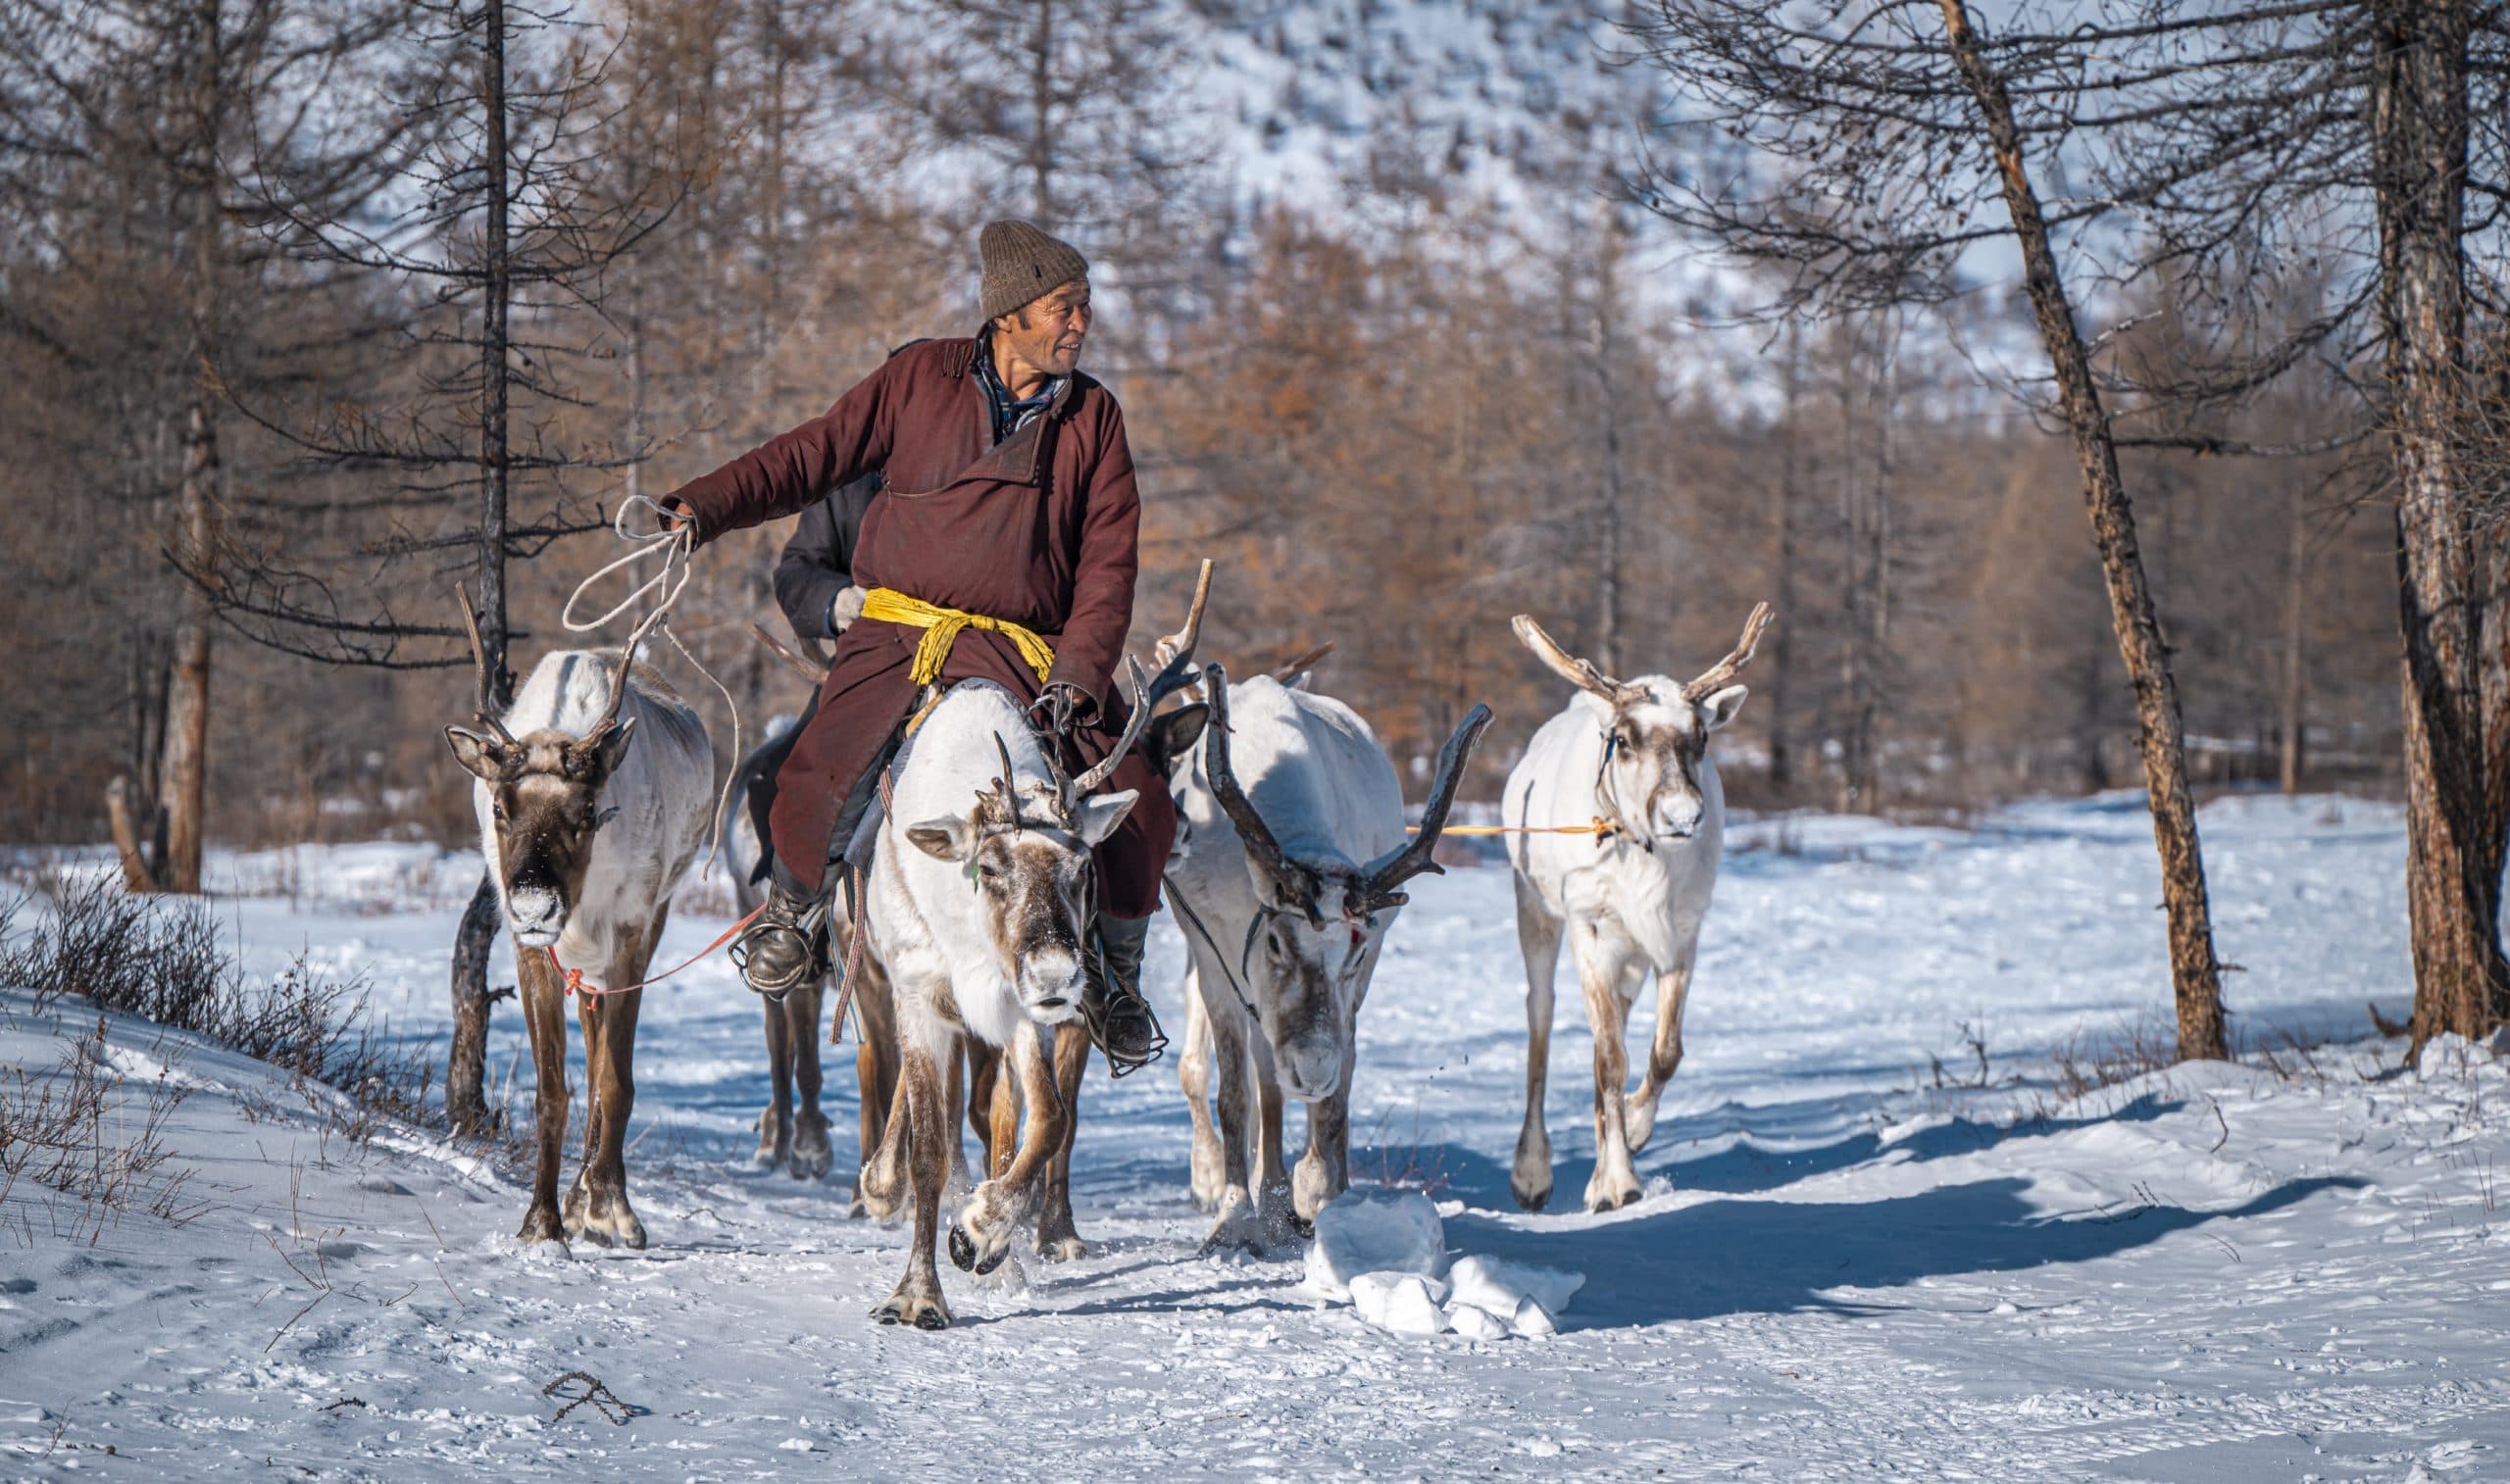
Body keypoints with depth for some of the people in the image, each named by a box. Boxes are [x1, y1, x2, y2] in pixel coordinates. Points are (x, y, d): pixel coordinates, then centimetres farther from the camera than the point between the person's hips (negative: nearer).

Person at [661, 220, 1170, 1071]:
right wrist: (704, 508, -6)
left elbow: (1109, 562, 5)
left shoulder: (1094, 418, 8)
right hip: (901, 632, -1)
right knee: (818, 780, -22)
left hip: (1032, 653, 1)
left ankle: (1114, 967, 12)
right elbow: (812, 458, 7)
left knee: (1139, 802, -14)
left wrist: (1080, 674, -9)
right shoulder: (919, 379, 5)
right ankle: (795, 906, 13)